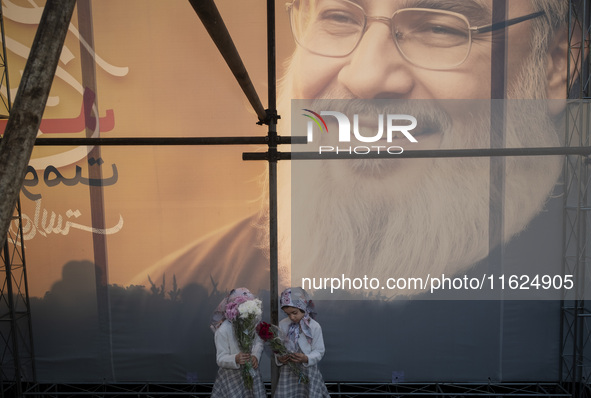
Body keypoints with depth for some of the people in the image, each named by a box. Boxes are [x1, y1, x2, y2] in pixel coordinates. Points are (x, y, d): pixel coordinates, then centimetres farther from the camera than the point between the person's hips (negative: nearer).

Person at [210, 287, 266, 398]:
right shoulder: (223, 330, -17)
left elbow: (258, 342, 10)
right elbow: (220, 359, -17)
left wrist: (255, 356, -10)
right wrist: (236, 359, -35)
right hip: (233, 378, -5)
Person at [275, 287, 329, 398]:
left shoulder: (314, 326, -9)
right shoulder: (282, 325, -2)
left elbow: (319, 351, -6)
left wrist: (306, 358, -23)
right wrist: (279, 358, -14)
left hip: (308, 369, -2)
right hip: (288, 371, 2)